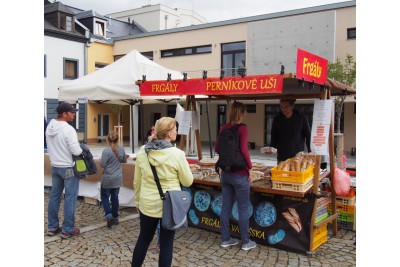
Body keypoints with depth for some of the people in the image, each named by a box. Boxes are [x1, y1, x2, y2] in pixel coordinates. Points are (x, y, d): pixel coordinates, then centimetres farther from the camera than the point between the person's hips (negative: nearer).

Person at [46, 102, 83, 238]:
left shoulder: (49, 127, 3)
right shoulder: (68, 129, -21)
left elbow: (50, 147, 12)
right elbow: (76, 151, -23)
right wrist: (82, 150, -3)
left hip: (54, 166, 8)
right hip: (69, 168, -8)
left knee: (54, 196, 15)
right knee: (70, 198, 2)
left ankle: (52, 227, 24)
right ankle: (67, 230, 8)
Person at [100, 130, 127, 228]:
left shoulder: (106, 151, -18)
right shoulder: (121, 149, -2)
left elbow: (102, 165, -16)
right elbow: (124, 160, 12)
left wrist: (100, 160, 3)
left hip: (107, 178, -4)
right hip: (118, 178, 5)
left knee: (105, 197, 9)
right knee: (115, 197, 14)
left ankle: (109, 215, -7)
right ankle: (115, 217, 19)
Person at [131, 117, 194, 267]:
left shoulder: (142, 152, -5)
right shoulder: (177, 154, -16)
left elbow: (137, 181, 5)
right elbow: (188, 182, -6)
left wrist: (138, 201, 18)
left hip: (148, 204, 4)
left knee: (143, 239, 21)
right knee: (166, 243, 10)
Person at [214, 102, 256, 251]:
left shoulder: (223, 128, 5)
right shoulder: (242, 128, -13)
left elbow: (217, 149, 9)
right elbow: (244, 150, -20)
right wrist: (250, 168, -9)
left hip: (225, 173, 6)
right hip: (239, 174, -6)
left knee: (226, 208, 13)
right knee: (243, 209, 6)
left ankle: (225, 239, 23)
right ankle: (246, 242, 17)